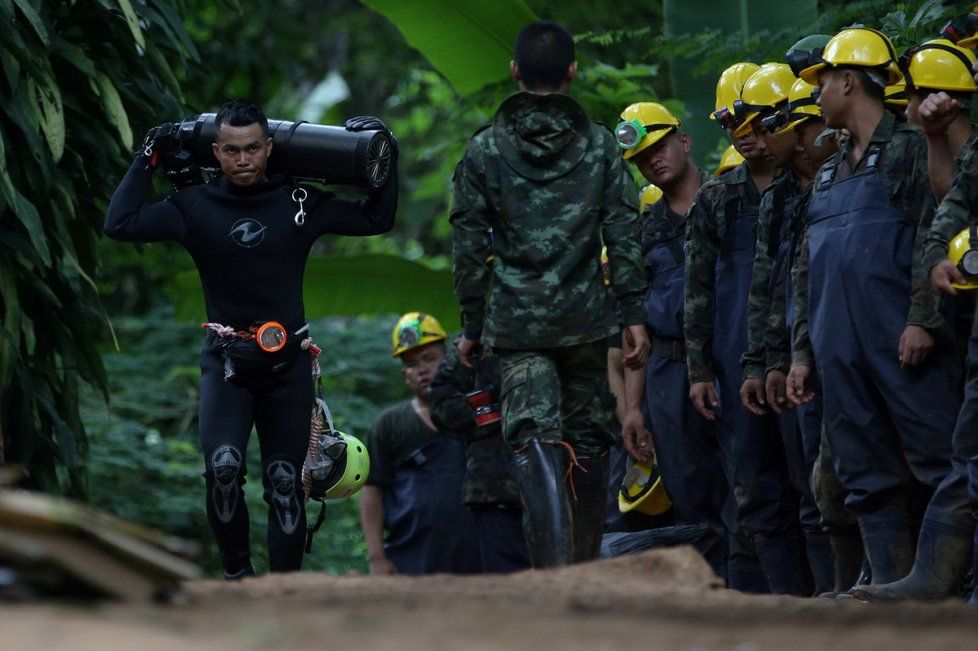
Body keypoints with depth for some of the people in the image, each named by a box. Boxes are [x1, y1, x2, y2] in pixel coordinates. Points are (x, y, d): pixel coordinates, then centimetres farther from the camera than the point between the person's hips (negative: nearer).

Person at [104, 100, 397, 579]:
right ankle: (236, 572, -5)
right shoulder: (195, 206, -1)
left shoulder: (299, 203, 2)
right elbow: (120, 224, -8)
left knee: (284, 481, 3)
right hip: (226, 360, -1)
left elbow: (375, 219, 9)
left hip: (287, 362, 1)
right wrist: (145, 163, -3)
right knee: (222, 467, -21)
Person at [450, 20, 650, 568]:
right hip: (586, 320, 1)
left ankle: (557, 568, -25)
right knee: (589, 441, 13)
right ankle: (587, 569, 17)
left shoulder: (485, 151, 2)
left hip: (518, 323, -1)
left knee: (537, 441, -8)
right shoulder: (599, 146, 4)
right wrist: (634, 316, 1)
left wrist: (472, 326, 9)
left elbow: (470, 247, 2)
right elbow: (624, 235, 0)